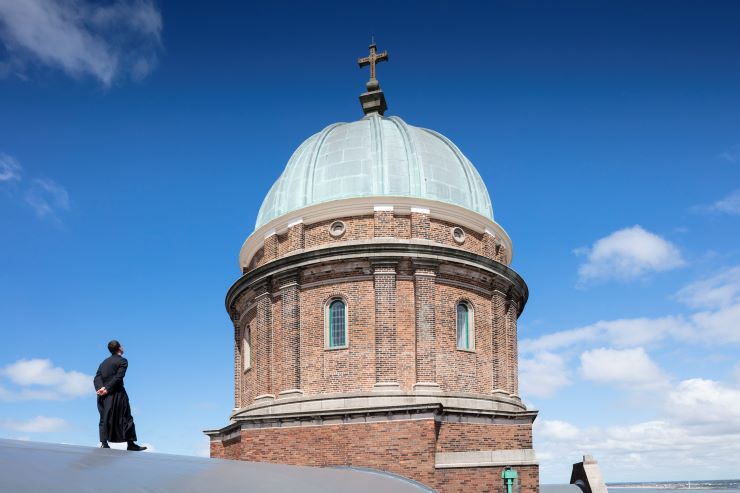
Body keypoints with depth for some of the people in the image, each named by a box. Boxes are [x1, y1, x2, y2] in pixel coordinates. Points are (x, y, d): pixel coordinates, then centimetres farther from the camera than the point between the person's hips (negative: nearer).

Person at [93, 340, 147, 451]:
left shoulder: (104, 362, 16)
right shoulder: (122, 361, -4)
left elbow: (97, 378, 3)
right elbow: (118, 377, -17)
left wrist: (101, 388, -11)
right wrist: (107, 389, -16)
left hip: (103, 395, 6)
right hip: (116, 394, -6)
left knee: (105, 418, 10)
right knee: (126, 417, 2)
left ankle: (104, 443, 3)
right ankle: (131, 444, 4)